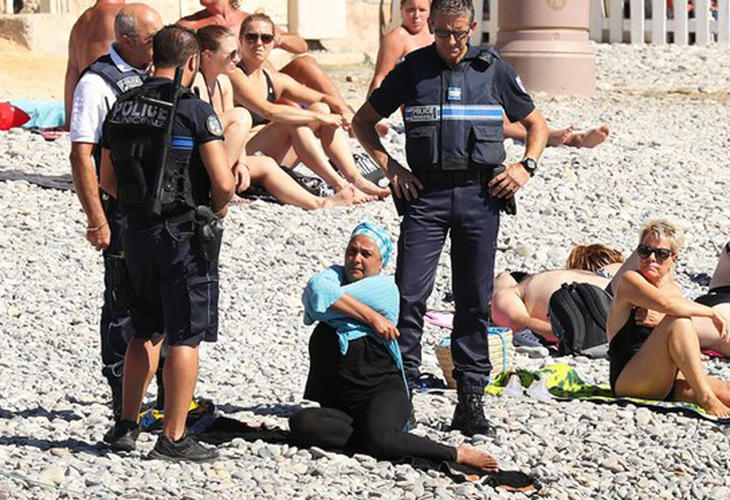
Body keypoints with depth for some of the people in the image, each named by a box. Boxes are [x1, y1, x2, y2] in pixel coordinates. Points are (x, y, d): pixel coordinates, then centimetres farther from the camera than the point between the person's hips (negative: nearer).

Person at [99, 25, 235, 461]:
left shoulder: (122, 109, 7)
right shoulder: (194, 109, -13)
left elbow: (107, 181, 15)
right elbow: (224, 182, -18)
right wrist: (216, 209, 1)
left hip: (139, 232, 6)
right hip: (186, 236, -6)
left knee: (147, 332, 20)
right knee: (185, 338, 1)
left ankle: (127, 425, 21)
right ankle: (174, 439, 2)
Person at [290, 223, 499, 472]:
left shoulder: (385, 287, -2)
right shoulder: (337, 275, 15)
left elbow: (318, 303, -14)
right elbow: (317, 292, -12)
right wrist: (371, 317, -12)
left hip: (382, 392, -5)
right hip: (336, 402, 5)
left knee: (378, 438, -37)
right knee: (301, 424, -29)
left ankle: (457, 454, -17)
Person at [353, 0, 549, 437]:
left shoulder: (494, 70, 8)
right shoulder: (412, 69, 6)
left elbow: (537, 125, 17)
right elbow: (364, 121, 14)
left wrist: (526, 167, 0)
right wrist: (389, 166, 1)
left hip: (479, 195, 1)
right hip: (425, 192, -1)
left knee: (475, 301, 3)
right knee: (409, 295, -8)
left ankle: (471, 401, 9)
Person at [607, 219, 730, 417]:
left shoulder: (673, 288, 15)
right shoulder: (630, 280, -7)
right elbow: (665, 303, -27)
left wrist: (660, 323, -12)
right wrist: (713, 313, -17)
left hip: (666, 382, 7)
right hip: (627, 383, -7)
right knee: (678, 321, -27)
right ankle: (705, 399, -31)